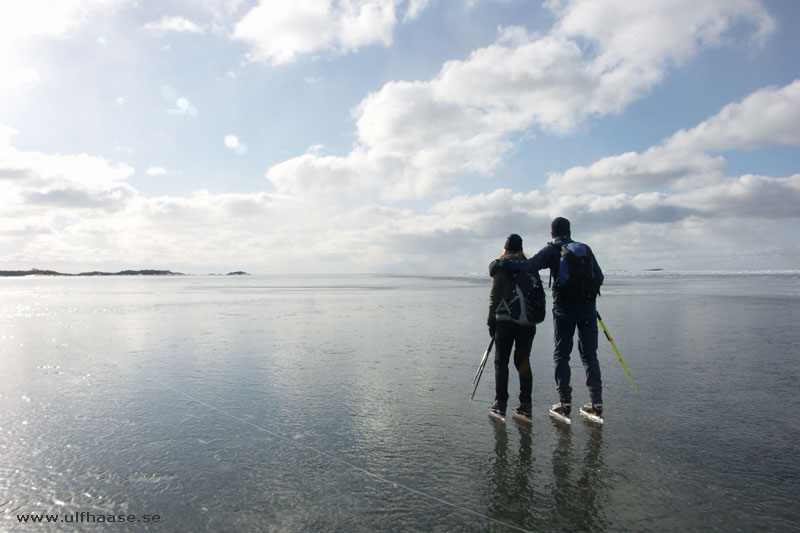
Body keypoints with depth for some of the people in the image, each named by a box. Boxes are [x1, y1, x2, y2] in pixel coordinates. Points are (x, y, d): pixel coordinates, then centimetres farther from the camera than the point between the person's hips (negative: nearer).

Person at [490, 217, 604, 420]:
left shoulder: (552, 250, -1)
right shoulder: (585, 249, 11)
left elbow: (531, 265, -19)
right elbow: (599, 277, 13)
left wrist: (505, 264, -23)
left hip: (564, 309, -3)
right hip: (588, 308, 4)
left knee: (561, 355, 6)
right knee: (589, 354, 11)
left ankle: (565, 403, 5)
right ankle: (596, 403, 11)